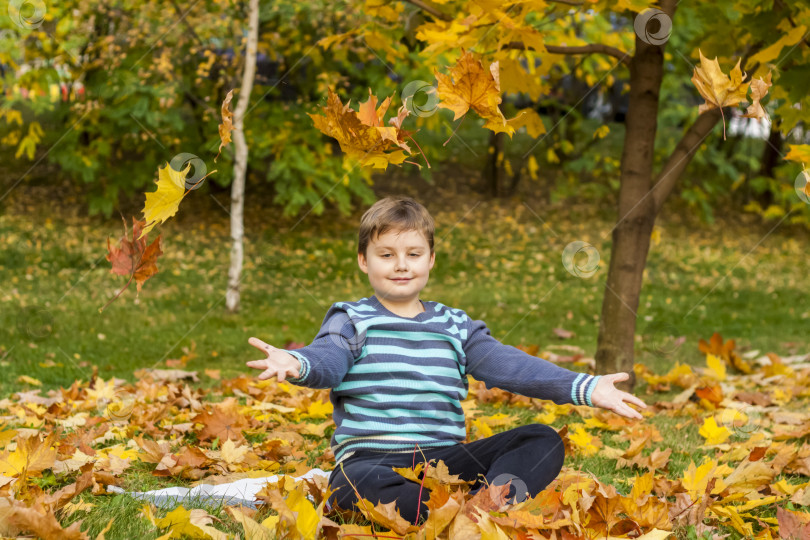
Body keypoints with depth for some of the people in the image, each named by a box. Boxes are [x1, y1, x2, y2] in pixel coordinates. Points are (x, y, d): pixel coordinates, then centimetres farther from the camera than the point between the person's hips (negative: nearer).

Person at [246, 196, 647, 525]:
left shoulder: (456, 327, 17)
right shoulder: (352, 320, 8)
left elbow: (509, 365, 6)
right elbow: (327, 359, -13)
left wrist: (584, 388, -10)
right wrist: (295, 364, -40)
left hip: (445, 459, 4)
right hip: (373, 462, -4)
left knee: (543, 441, -14)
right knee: (351, 486, -41)